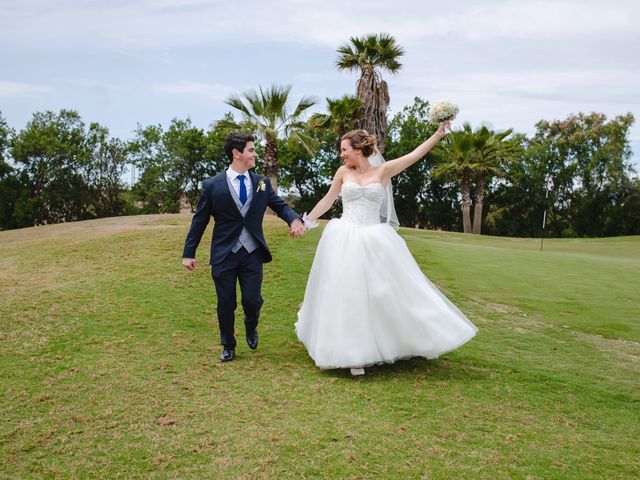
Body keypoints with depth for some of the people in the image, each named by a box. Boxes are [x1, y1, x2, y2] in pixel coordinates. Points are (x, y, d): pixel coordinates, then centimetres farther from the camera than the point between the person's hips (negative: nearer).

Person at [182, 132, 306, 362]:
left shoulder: (262, 183, 4)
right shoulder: (212, 185, -5)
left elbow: (280, 205, 7)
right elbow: (200, 220, 0)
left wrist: (295, 219, -16)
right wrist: (188, 253, 1)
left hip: (252, 253, 2)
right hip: (224, 254, -2)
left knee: (252, 301, 0)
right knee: (226, 304, 7)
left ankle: (251, 328, 36)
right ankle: (228, 346, 30)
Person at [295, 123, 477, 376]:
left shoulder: (383, 170, 3)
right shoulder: (343, 172, 6)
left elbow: (415, 154, 0)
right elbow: (327, 200, 15)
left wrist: (439, 133, -3)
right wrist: (306, 221, 17)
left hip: (375, 241, 0)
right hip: (345, 240, 1)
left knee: (386, 290, 3)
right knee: (347, 293, 0)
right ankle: (354, 353, 7)